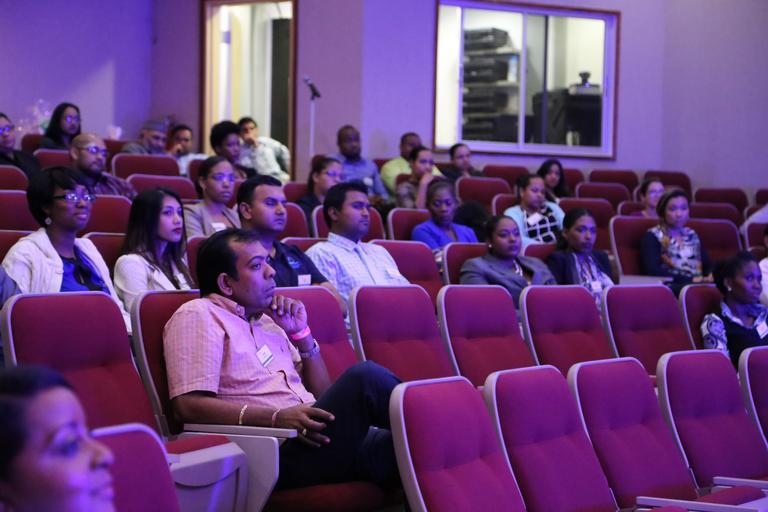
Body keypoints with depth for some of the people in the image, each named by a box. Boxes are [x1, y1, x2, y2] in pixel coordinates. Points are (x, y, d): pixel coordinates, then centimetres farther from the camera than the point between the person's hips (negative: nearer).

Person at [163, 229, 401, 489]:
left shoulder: (267, 322, 27)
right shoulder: (197, 315, 4)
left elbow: (322, 395, 28)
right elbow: (189, 405, -11)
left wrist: (301, 334, 15)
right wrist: (276, 418, -20)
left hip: (306, 437, 8)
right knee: (364, 377, -27)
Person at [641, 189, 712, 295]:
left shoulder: (692, 235, 24)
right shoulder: (652, 237, 4)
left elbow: (708, 265, 22)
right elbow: (652, 270, -11)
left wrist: (710, 276, -4)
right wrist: (691, 279, -16)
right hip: (671, 287, -6)